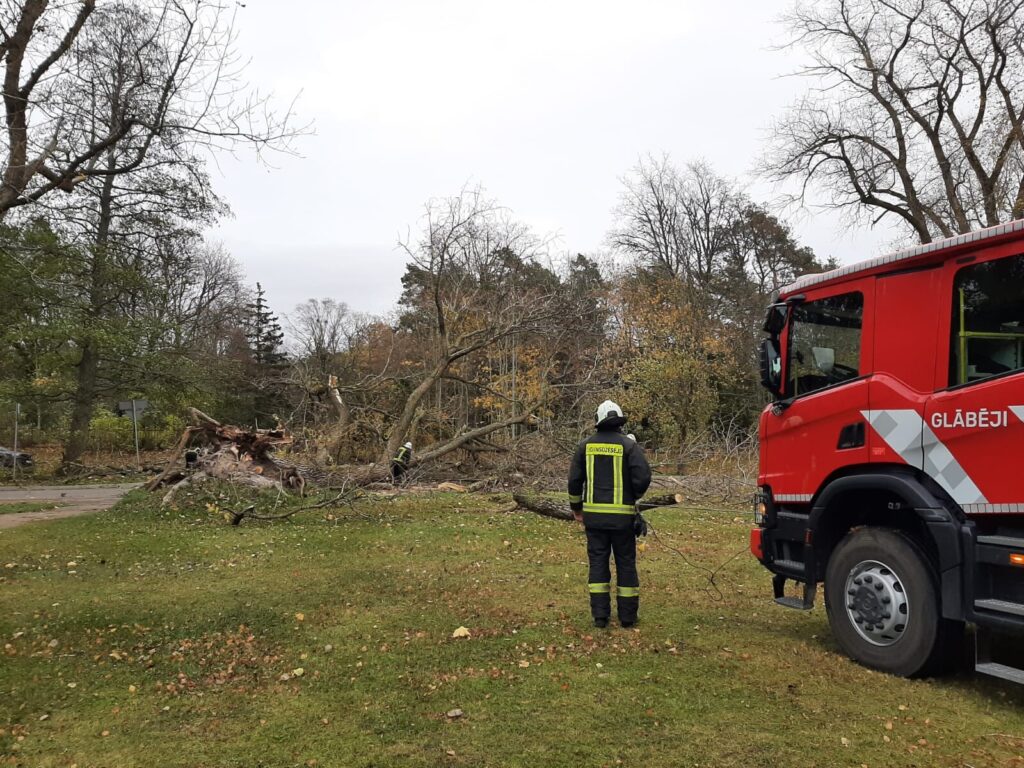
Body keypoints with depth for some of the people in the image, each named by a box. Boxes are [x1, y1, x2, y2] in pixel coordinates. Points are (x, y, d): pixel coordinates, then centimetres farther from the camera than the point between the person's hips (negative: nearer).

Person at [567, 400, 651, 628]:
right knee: (626, 562, 9)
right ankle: (627, 615, 15)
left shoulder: (586, 446, 3)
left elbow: (574, 479, 3)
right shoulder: (629, 445, -6)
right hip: (622, 515, -2)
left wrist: (576, 507, 16)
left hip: (594, 514, 2)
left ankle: (600, 614, 8)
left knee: (598, 562, 9)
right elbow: (643, 476, -13)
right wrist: (634, 496, 8)